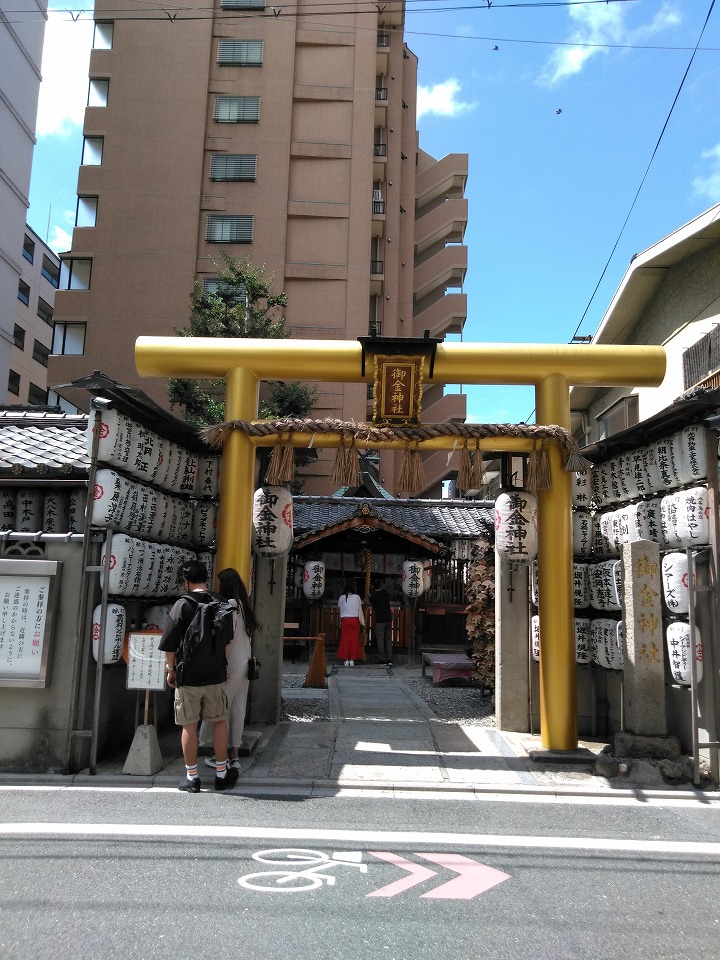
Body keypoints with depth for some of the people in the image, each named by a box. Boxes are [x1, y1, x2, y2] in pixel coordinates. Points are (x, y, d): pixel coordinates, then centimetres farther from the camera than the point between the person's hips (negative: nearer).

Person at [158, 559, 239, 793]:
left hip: (189, 677, -3)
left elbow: (169, 644, -11)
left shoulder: (183, 605, -12)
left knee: (189, 726, 7)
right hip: (216, 676, 4)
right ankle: (222, 774, 20)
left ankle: (191, 777, 15)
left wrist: (171, 670, 1)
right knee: (219, 722, 14)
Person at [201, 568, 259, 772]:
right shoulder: (244, 606, 10)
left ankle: (223, 756, 9)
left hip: (230, 665, -8)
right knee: (237, 709, 11)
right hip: (244, 664, 8)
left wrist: (221, 665, -16)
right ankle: (234, 755, 16)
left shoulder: (229, 606, -15)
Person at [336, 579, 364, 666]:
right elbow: (360, 611, -1)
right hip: (355, 620, -1)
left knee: (345, 640, 5)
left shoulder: (341, 598, 0)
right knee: (354, 639, 4)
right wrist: (362, 622, 4)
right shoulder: (357, 597, -2)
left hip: (344, 620, 1)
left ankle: (346, 659, 4)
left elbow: (339, 609, 3)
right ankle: (352, 659, 3)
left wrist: (340, 622, 11)